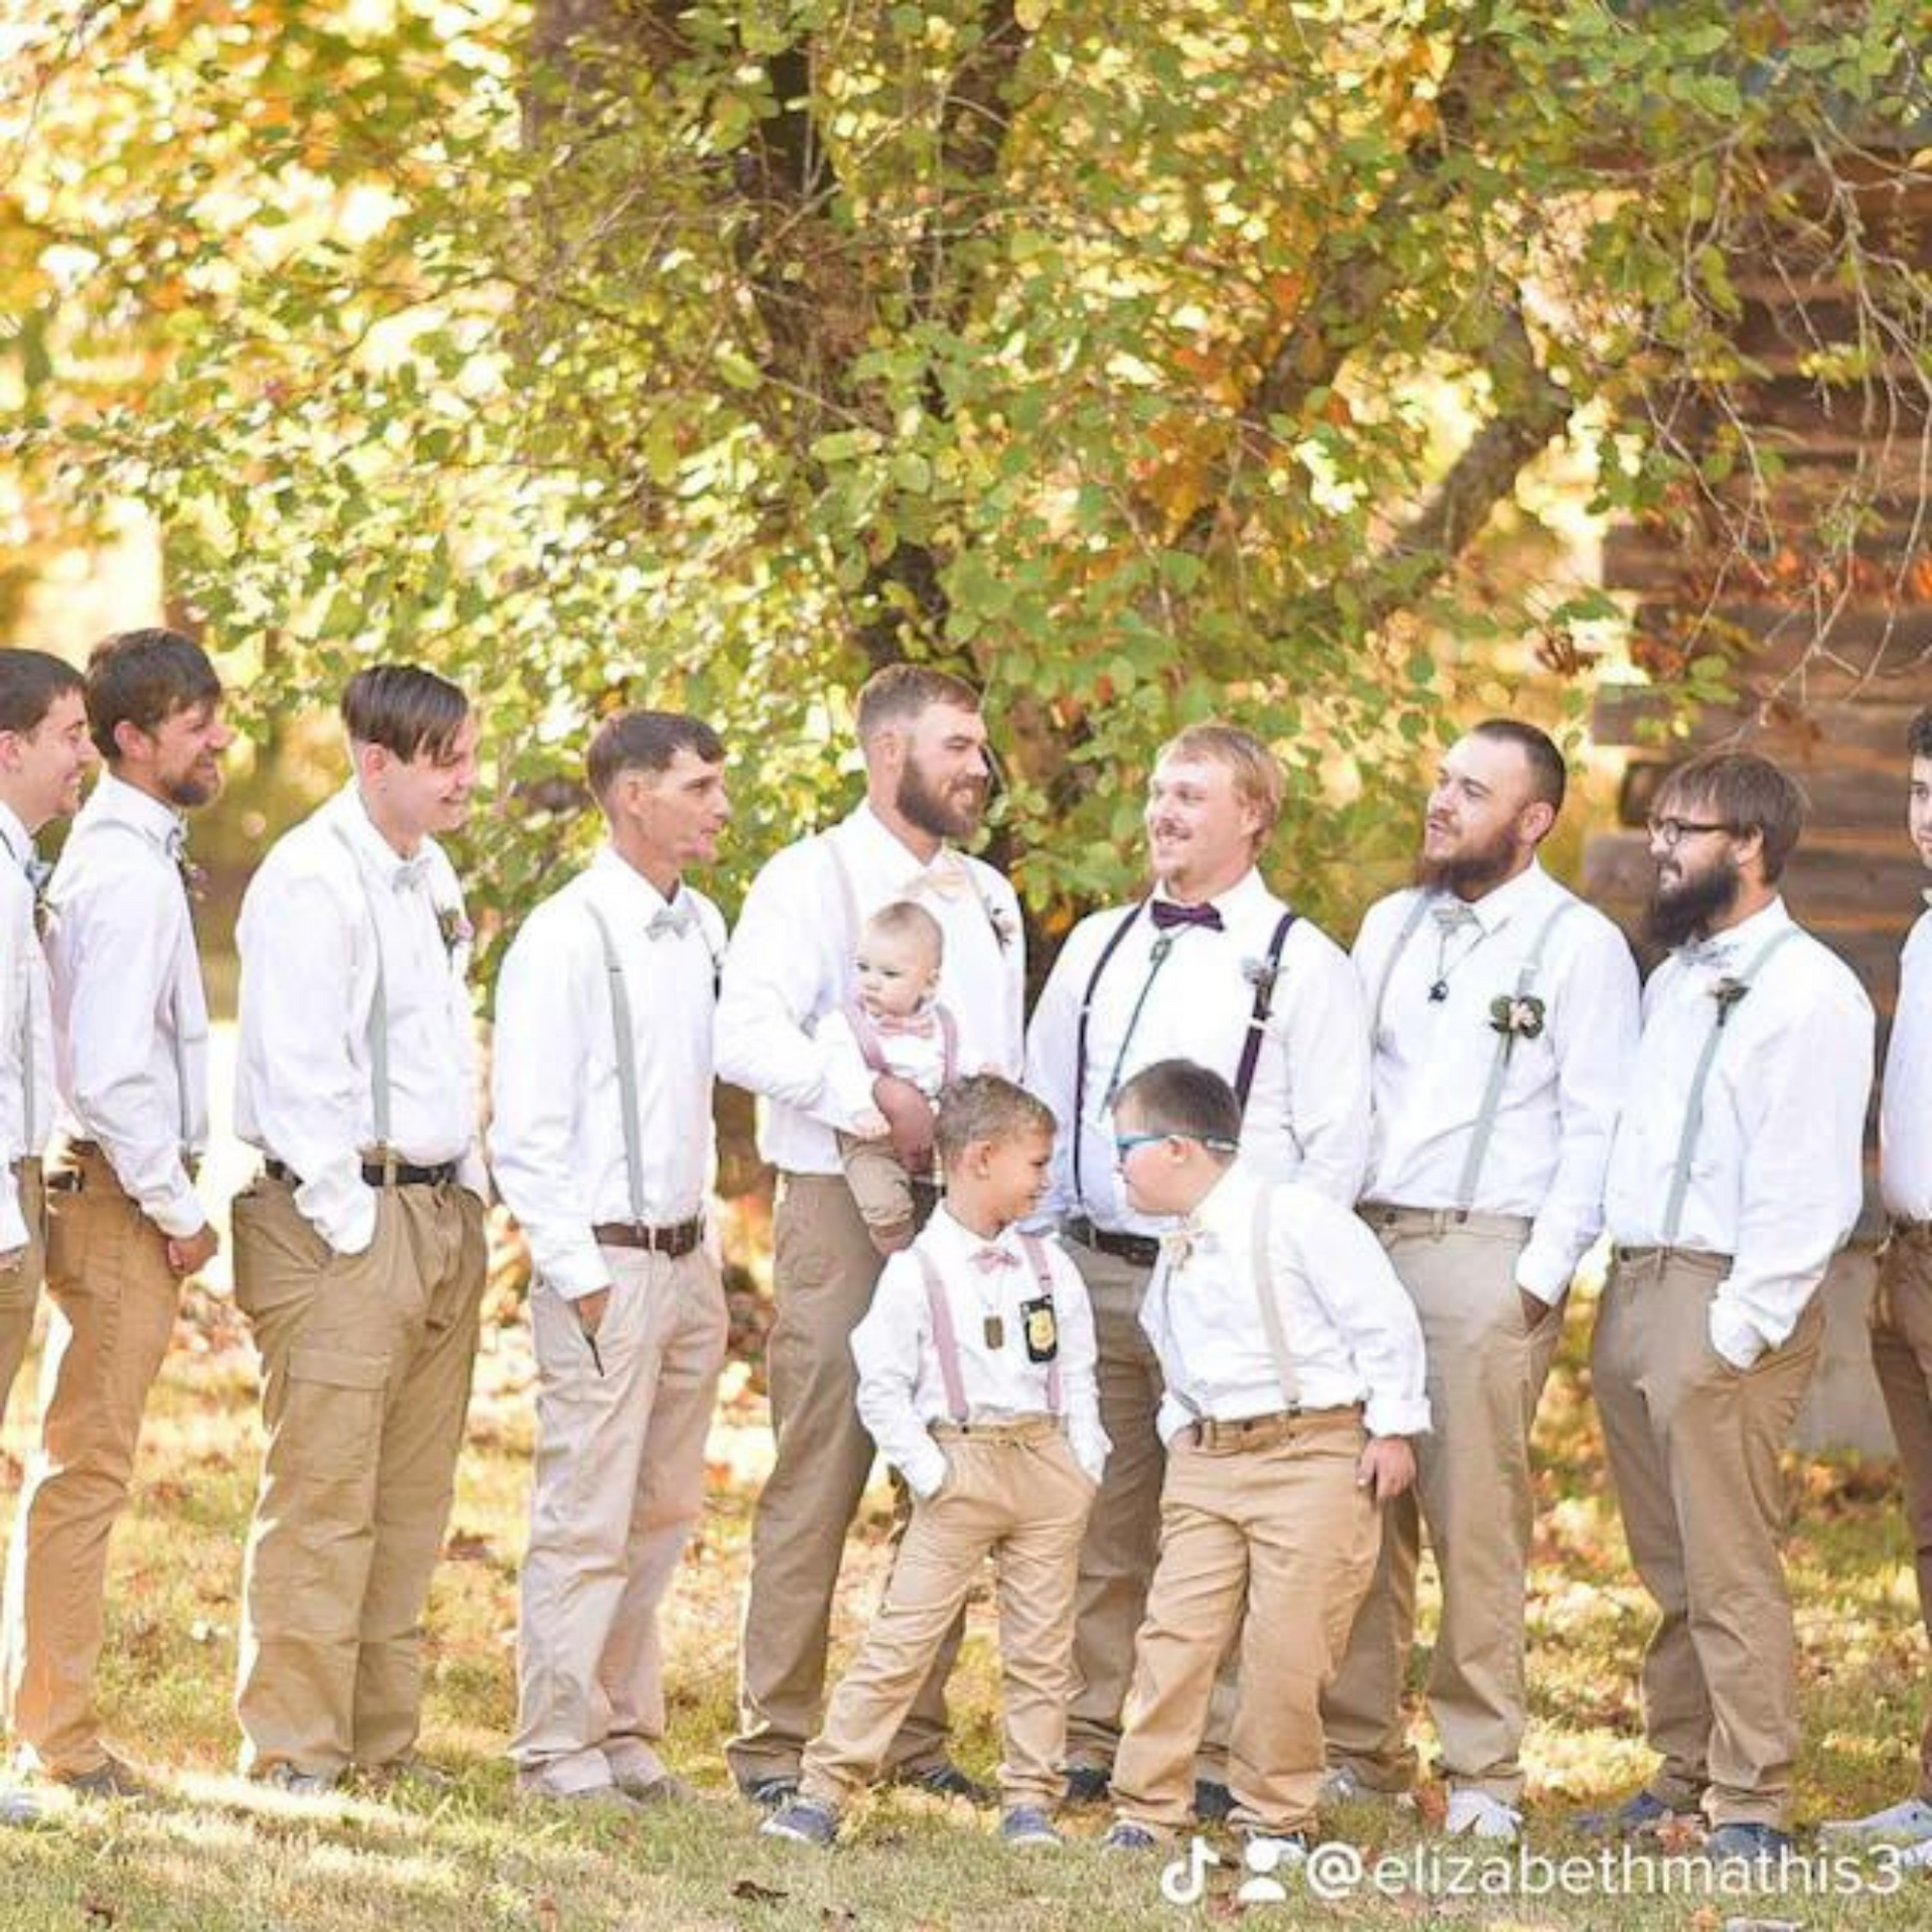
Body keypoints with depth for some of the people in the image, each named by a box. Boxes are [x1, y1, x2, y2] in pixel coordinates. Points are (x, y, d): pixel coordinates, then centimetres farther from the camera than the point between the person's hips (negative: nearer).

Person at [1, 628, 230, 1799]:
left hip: (121, 1190, 10)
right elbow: (112, 1071, -23)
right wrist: (177, 1210, -14)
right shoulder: (129, 870, -17)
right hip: (120, 1192, -10)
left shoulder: (126, 853, 14)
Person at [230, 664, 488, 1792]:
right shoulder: (313, 880, -12)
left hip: (443, 1215, 9)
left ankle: (385, 1739, 17)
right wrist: (351, 1225, -16)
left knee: (413, 1501, 10)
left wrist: (470, 1193, 15)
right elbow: (299, 1068, -16)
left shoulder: (430, 874, 15)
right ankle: (294, 1752, -3)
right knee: (323, 1493, -7)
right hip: (342, 1215, -9)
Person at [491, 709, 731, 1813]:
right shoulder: (567, 937, -12)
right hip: (604, 1263, -8)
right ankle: (557, 1748, 1)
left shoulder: (702, 930, 11)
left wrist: (706, 1247, 16)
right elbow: (525, 1127, -13)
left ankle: (625, 1728, 21)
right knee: (587, 1515, -5)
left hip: (687, 1257, 8)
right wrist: (579, 1275, -14)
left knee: (663, 1513, 12)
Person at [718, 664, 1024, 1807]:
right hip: (844, 1205, -6)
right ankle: (776, 1743, -2)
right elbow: (748, 1037, -16)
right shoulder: (812, 880, -3)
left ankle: (920, 1733, 14)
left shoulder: (990, 898, 18)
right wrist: (877, 1098, -23)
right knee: (819, 1478, -7)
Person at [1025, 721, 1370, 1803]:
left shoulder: (1301, 964, 0)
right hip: (1092, 1270, 5)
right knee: (1100, 1528, 6)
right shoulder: (1097, 947, 16)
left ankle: (1216, 1758, 1)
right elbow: (1043, 1109, 21)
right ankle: (1091, 1743, 12)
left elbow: (1338, 1144, -2)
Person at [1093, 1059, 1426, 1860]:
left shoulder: (1294, 1218, -13)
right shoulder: (1176, 1253, 12)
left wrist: (1393, 1427, -9)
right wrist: (1180, 1428, 13)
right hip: (1207, 1459, 7)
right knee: (1177, 1627, 0)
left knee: (1286, 1640, -5)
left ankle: (1275, 1816, 7)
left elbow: (1384, 1319, -10)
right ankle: (1146, 1808, 5)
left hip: (1313, 1453, -7)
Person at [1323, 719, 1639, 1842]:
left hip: (1486, 1254, -5)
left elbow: (1595, 1127, -5)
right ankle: (1360, 1747, 13)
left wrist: (1542, 1274, -11)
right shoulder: (1392, 925, 16)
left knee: (1475, 1518, -7)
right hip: (1366, 1244, 5)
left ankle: (1485, 1771, -2)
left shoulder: (1579, 946, -1)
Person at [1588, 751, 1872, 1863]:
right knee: (1669, 1567, 12)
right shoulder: (1674, 978, 19)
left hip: (1728, 1299, -8)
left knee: (1730, 1567, -9)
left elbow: (1808, 1182, -14)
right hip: (1635, 1282, 8)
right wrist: (1625, 1294, 13)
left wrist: (1743, 1321, -18)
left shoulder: (1807, 989, -8)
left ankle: (1754, 1804, -7)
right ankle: (1682, 1776, 19)